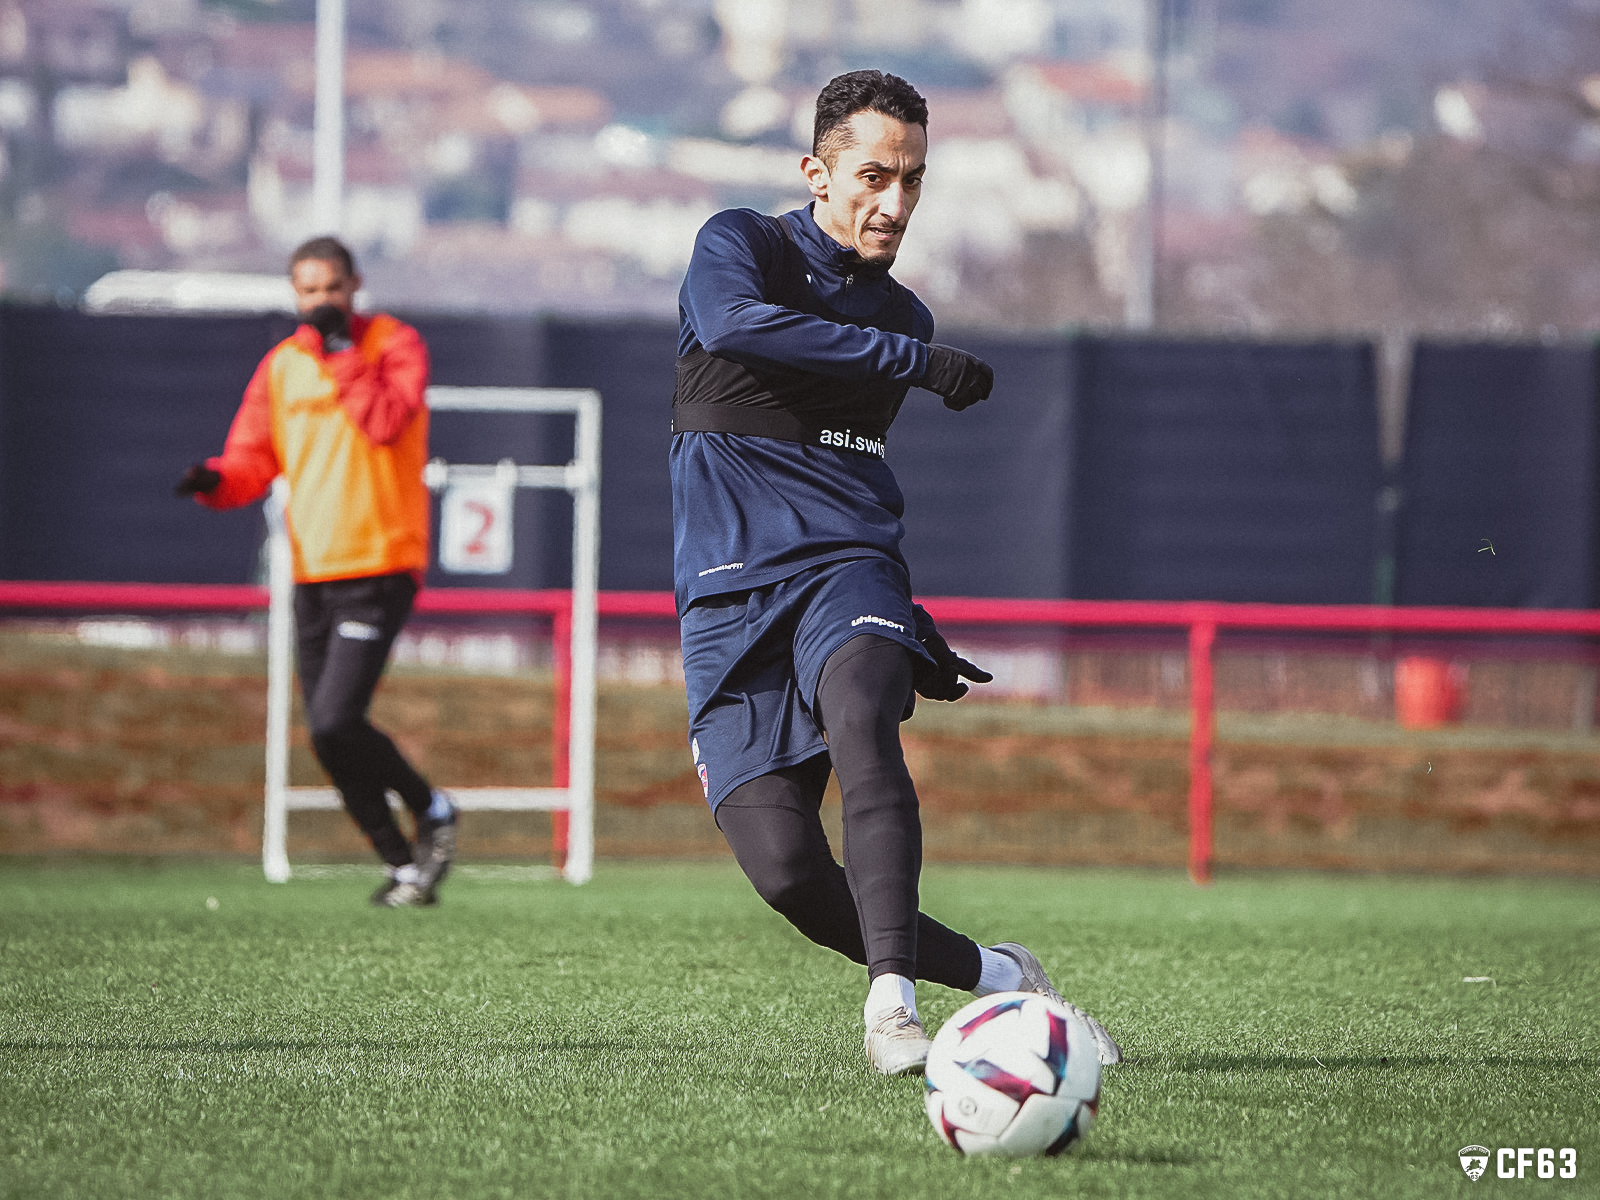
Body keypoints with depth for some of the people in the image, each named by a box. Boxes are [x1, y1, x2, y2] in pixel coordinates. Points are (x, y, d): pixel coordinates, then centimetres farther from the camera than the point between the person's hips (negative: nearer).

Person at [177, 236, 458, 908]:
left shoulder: (395, 345, -4)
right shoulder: (281, 366, 11)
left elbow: (386, 422, -22)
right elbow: (254, 461, 7)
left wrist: (339, 349, -19)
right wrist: (216, 480, -15)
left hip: (378, 568, -6)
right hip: (312, 574, 6)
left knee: (335, 723, -17)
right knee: (328, 734, 5)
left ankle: (432, 811, 7)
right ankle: (403, 865, 20)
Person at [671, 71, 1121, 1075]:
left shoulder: (903, 316, 19)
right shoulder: (743, 246, 2)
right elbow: (731, 323, -23)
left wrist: (913, 626, 30)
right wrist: (915, 359, -21)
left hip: (845, 565, 3)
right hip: (731, 589, -3)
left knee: (860, 717, -33)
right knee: (783, 864, -15)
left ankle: (894, 997, -41)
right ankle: (994, 977, 4)